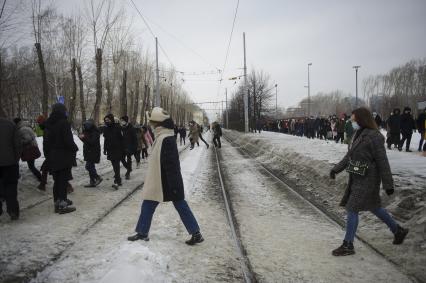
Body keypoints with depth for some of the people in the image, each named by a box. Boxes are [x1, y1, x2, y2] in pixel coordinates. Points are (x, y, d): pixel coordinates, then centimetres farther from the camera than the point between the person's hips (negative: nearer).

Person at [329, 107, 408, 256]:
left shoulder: (374, 136, -18)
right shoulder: (358, 134, 9)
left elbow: (382, 162, -17)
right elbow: (349, 156, 16)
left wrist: (388, 184, -14)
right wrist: (336, 169, 10)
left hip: (367, 180, -9)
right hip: (357, 179, 9)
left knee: (352, 209, -5)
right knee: (374, 207, 21)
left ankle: (348, 245, 6)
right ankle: (398, 230, 39)